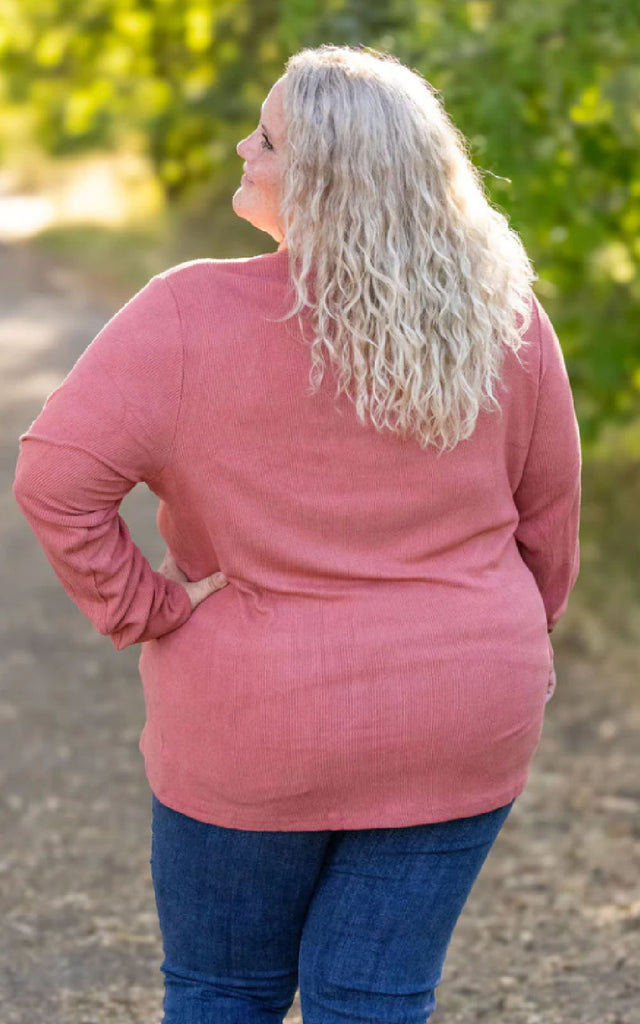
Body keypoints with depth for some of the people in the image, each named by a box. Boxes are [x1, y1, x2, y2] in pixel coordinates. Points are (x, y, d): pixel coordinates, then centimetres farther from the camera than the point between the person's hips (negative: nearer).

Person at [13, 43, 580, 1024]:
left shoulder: (193, 316, -18)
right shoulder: (502, 320, -7)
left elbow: (57, 479, -24)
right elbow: (548, 512, 4)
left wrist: (143, 611, -10)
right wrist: (511, 649, 19)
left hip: (257, 729, -3)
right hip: (456, 731, 3)